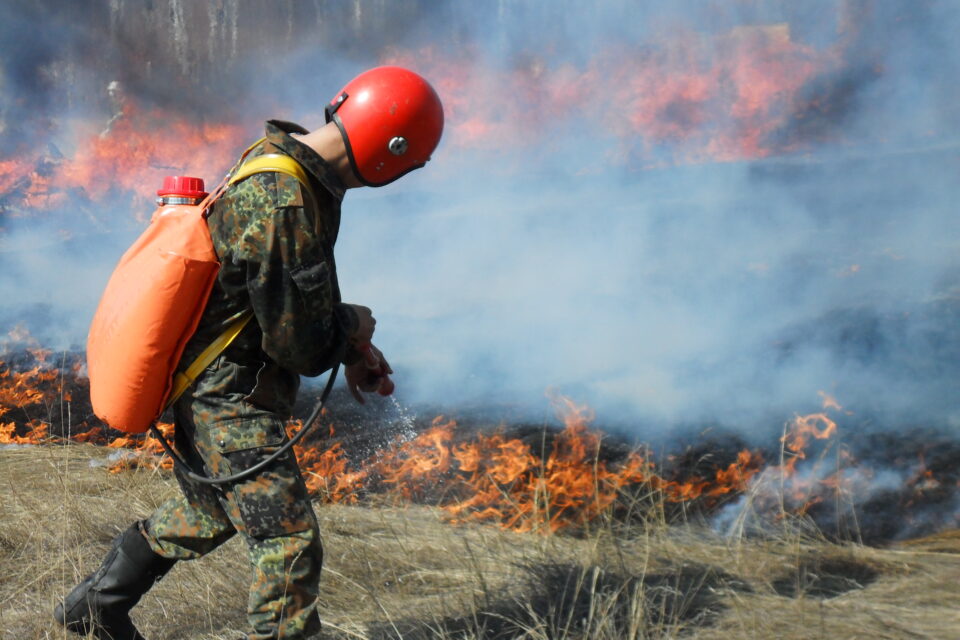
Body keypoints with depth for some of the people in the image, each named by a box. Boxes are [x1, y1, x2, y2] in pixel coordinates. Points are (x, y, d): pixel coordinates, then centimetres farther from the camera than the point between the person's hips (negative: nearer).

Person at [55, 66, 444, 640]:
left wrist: (352, 349, 9)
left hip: (206, 392, 11)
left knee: (208, 515, 28)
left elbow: (302, 298, 16)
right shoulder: (286, 209, -30)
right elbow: (299, 346, -23)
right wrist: (354, 328, -4)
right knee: (289, 542, -7)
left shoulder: (284, 158, 1)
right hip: (233, 406, -11)